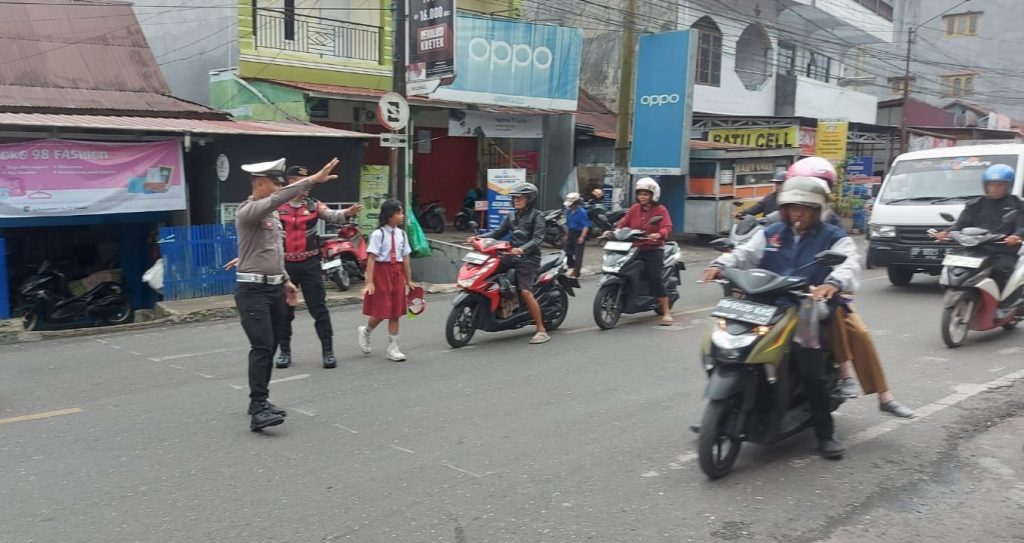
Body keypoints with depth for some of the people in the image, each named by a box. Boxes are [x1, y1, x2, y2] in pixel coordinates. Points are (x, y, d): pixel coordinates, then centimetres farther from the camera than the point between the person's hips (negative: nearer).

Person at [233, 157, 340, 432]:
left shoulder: (272, 214, 15)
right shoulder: (247, 211, -13)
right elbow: (277, 200, -30)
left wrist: (285, 280, 21)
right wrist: (312, 180, -34)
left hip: (275, 288, 9)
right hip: (253, 290, -9)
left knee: (270, 347, 11)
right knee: (262, 347, -16)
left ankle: (260, 401, 21)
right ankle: (258, 410, -17)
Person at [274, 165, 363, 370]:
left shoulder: (314, 205, 1)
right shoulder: (275, 207, -1)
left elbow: (332, 216, -14)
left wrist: (347, 213, -36)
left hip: (310, 264, 0)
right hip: (285, 265, 0)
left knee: (319, 309, 1)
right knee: (284, 311, 10)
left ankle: (328, 351, 9)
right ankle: (284, 351, 23)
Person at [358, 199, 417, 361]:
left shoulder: (402, 234, 6)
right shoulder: (378, 234, -11)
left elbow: (405, 258, 10)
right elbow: (371, 258, -14)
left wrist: (408, 280, 12)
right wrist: (369, 281, -19)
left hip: (397, 273, 5)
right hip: (381, 272, -5)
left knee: (396, 312, 7)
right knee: (381, 312, 0)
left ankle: (393, 348, 15)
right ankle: (366, 332, 31)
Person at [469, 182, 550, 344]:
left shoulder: (537, 216, -1)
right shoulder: (511, 216, 19)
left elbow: (537, 238, -14)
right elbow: (498, 233, 15)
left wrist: (522, 249, -32)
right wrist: (479, 237, -2)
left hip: (529, 258, -7)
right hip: (512, 255, 7)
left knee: (525, 292, -19)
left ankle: (541, 330, -13)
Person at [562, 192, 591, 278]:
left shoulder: (582, 212, -16)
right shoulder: (569, 211, 6)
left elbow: (586, 225, -20)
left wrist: (582, 237, -27)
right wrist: (567, 235, 20)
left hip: (579, 234, -8)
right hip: (571, 233, 8)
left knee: (578, 255, -3)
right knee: (568, 252, 14)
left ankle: (576, 273, 1)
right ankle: (571, 267, 34)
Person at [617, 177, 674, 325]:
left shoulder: (660, 210, 0)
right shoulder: (634, 209, 13)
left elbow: (666, 227, -14)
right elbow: (623, 223, 7)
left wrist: (659, 235, -35)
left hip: (653, 249, -5)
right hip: (635, 248, 5)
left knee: (655, 279, -16)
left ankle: (666, 312, -9)